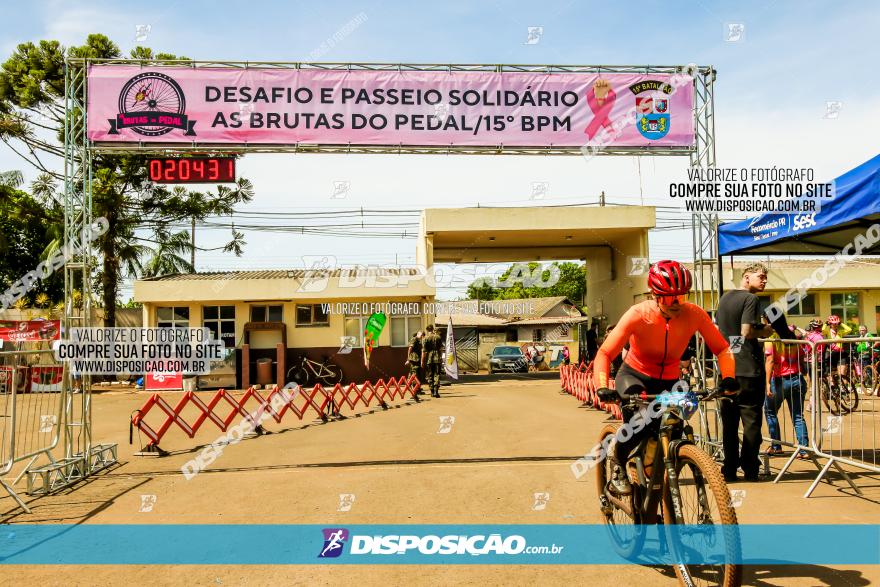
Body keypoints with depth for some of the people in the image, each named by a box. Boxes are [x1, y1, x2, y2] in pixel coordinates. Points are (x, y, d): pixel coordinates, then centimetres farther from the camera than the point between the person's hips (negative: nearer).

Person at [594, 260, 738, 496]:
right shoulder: (638, 315, -27)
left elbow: (721, 348, -11)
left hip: (669, 381, 3)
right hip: (634, 375, -3)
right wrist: (602, 387, -45)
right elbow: (604, 353, -29)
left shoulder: (694, 314, -19)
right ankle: (618, 464, -3)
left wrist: (728, 377, -30)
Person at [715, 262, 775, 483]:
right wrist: (764, 332, -1)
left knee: (729, 420, 9)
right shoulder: (750, 299, -9)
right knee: (751, 419, 2)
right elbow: (747, 332, -18)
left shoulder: (724, 297, 15)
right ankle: (750, 470, 6)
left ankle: (729, 470, 13)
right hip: (748, 368, -7)